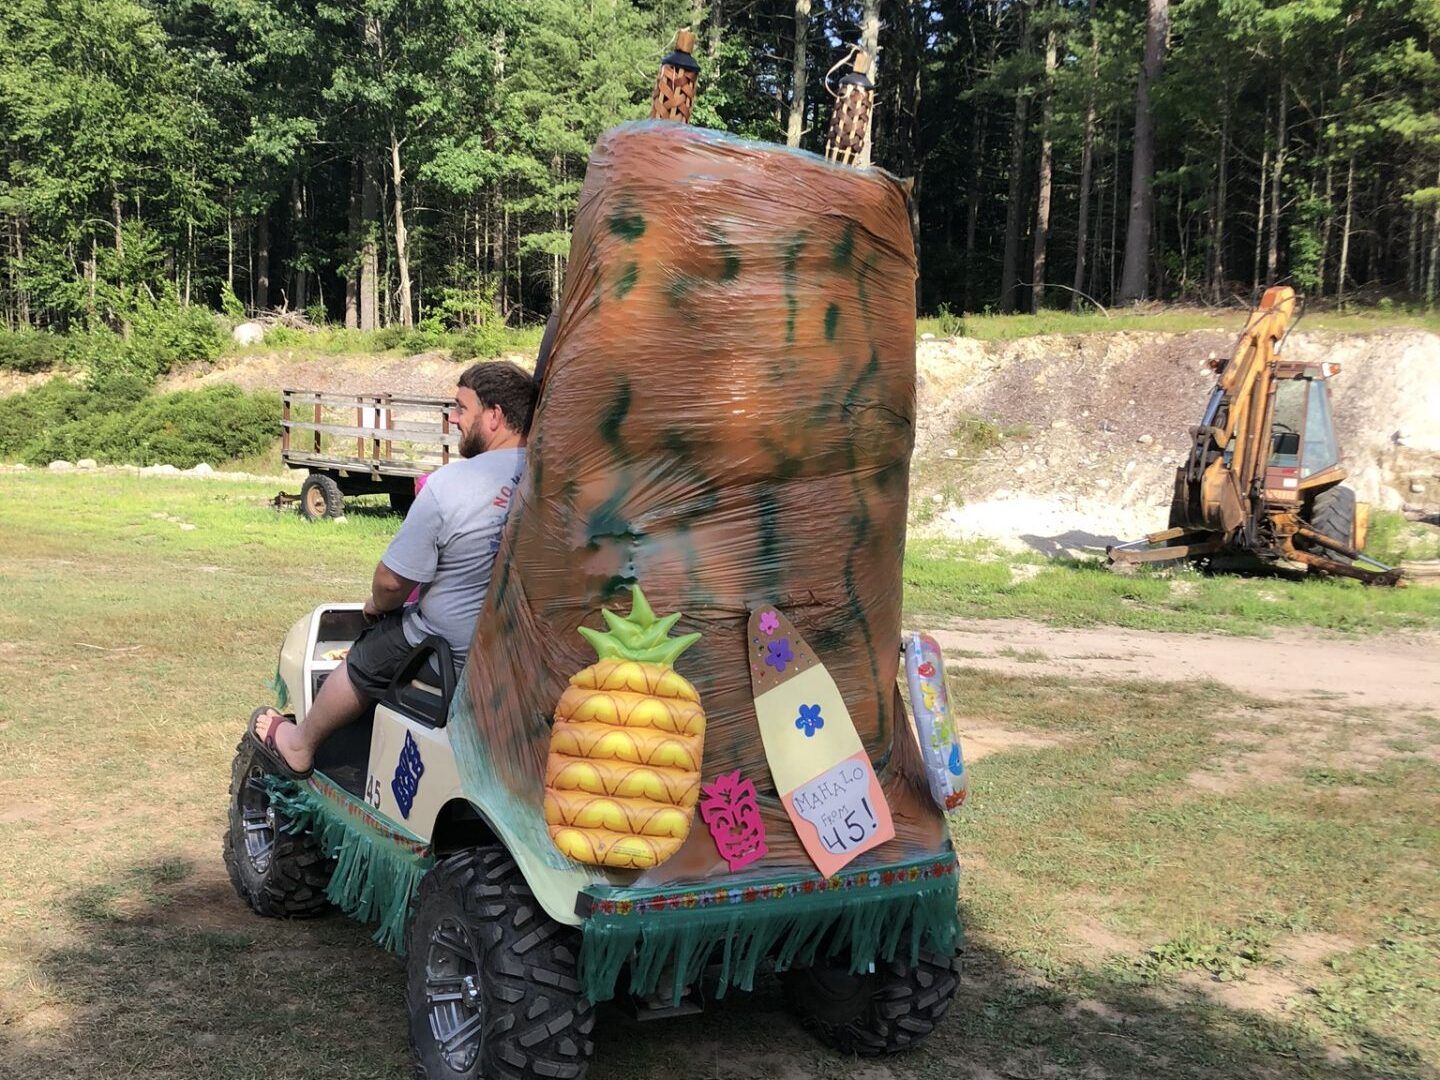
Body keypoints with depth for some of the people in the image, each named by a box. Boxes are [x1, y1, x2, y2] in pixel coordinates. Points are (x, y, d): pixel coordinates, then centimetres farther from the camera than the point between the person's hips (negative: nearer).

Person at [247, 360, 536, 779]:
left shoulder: (449, 485, -21)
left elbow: (393, 580, -14)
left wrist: (377, 604, 9)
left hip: (456, 651, -6)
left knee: (363, 661, 20)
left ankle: (298, 747, 42)